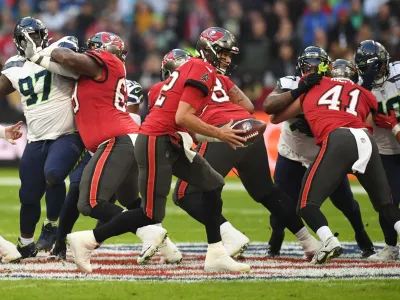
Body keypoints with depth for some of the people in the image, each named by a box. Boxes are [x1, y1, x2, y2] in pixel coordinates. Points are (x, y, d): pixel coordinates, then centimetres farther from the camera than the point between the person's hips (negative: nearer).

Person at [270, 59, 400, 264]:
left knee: (307, 205, 2)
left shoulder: (313, 86, 26)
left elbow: (276, 118, 34)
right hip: (367, 140, 3)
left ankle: (329, 241, -23)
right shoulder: (364, 95, 29)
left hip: (337, 139, -3)